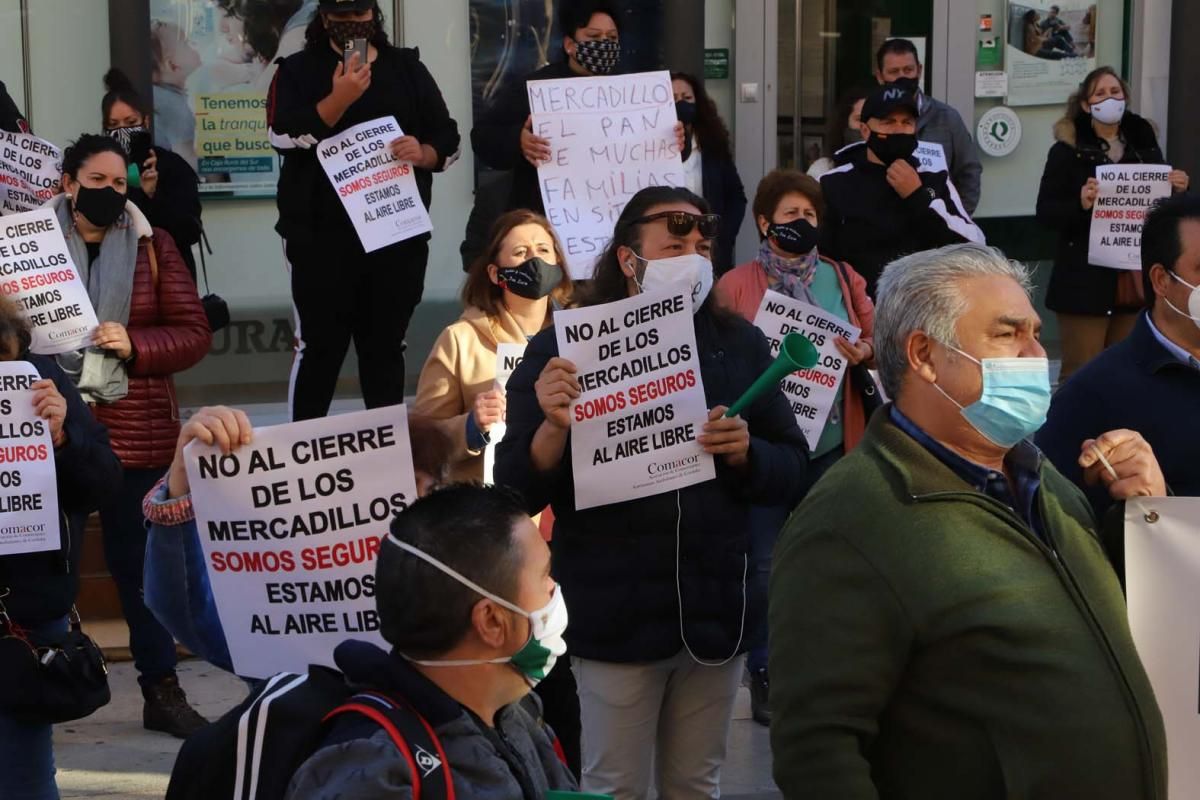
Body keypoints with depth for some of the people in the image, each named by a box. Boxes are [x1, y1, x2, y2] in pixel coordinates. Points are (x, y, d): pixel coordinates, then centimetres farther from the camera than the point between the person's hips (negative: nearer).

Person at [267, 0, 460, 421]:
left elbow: (448, 139, 10)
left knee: (385, 347, 10)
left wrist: (422, 153, -12)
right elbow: (284, 136, -13)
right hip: (323, 237, -3)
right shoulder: (299, 70, 3)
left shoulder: (408, 69, 12)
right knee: (320, 347, -1)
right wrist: (339, 99, -24)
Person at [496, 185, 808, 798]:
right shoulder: (563, 347, -5)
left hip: (716, 609, 3)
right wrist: (554, 427, -26)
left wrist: (743, 452, -15)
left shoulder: (740, 345, 4)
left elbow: (792, 474, 5)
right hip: (615, 615, -3)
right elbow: (517, 493, -8)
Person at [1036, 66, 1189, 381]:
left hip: (1137, 279, 4)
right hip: (1087, 279, -4)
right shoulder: (1068, 149, -2)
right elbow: (1045, 213, -7)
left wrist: (1177, 190, -3)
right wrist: (1081, 203, -25)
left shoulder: (1145, 144, 11)